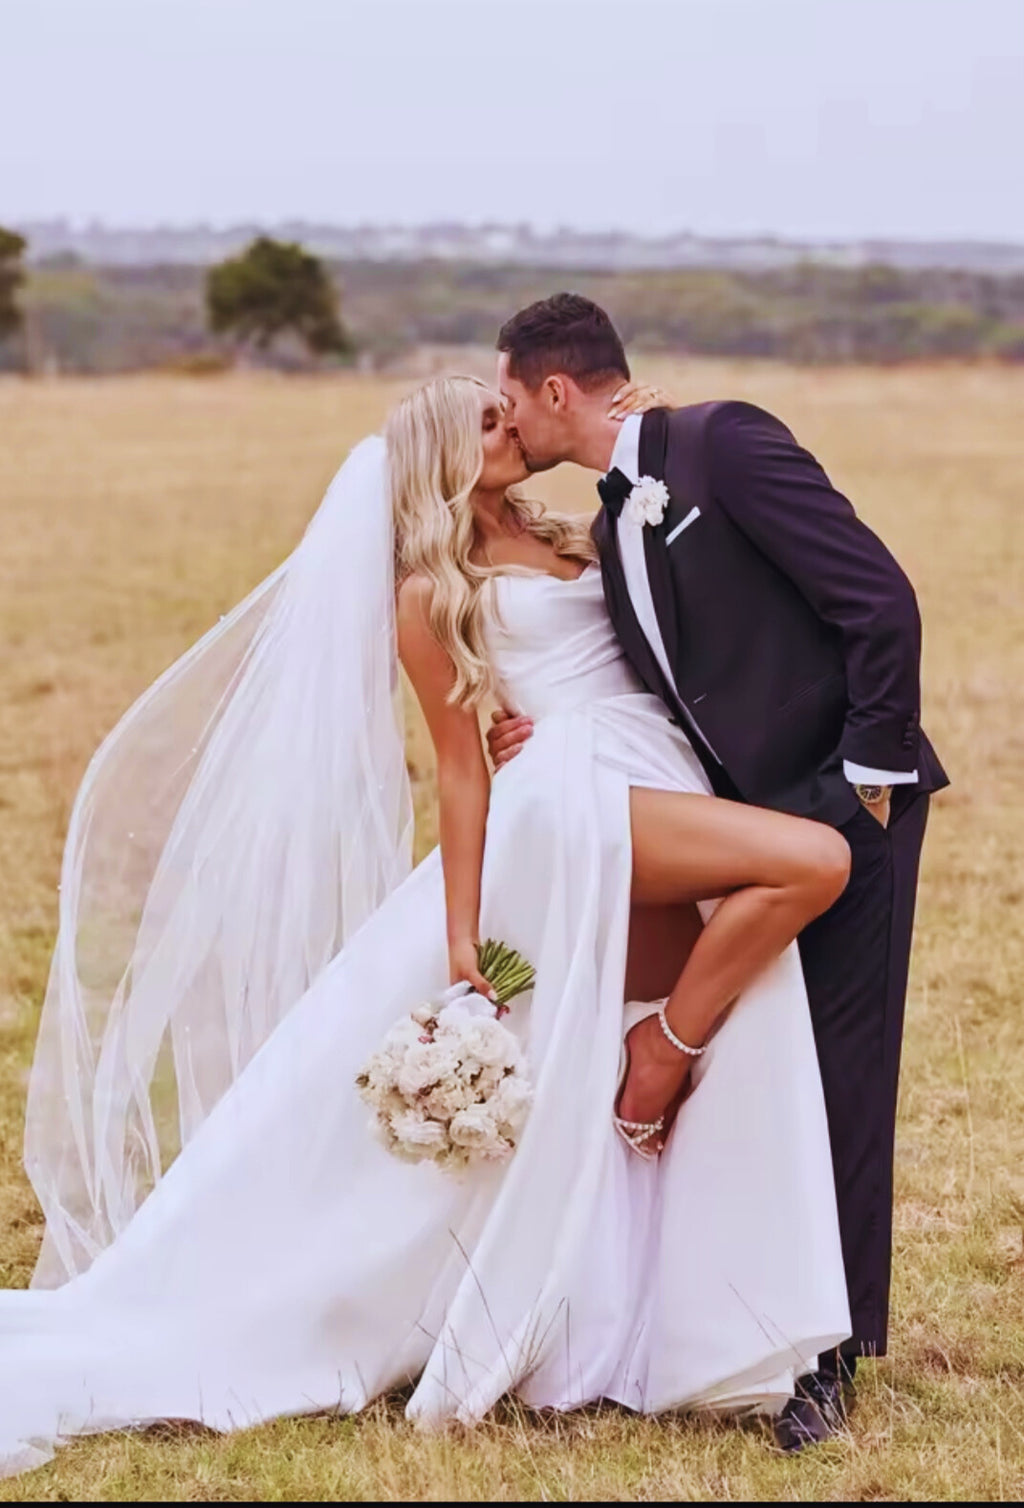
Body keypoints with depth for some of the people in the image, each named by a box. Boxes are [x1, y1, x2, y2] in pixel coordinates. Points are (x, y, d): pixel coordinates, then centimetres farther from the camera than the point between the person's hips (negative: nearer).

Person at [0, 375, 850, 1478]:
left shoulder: (571, 541, 26)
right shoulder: (433, 593, 6)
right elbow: (462, 770, 0)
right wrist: (461, 939, -6)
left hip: (674, 797, 8)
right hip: (585, 798, -8)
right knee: (812, 863, -28)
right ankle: (664, 1056, -9)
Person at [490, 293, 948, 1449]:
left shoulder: (724, 443, -13)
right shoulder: (613, 527, 13)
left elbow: (880, 601, -17)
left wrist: (869, 777, -16)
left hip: (845, 805, -8)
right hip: (747, 822, 8)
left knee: (838, 1083, -3)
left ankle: (827, 1357, 6)